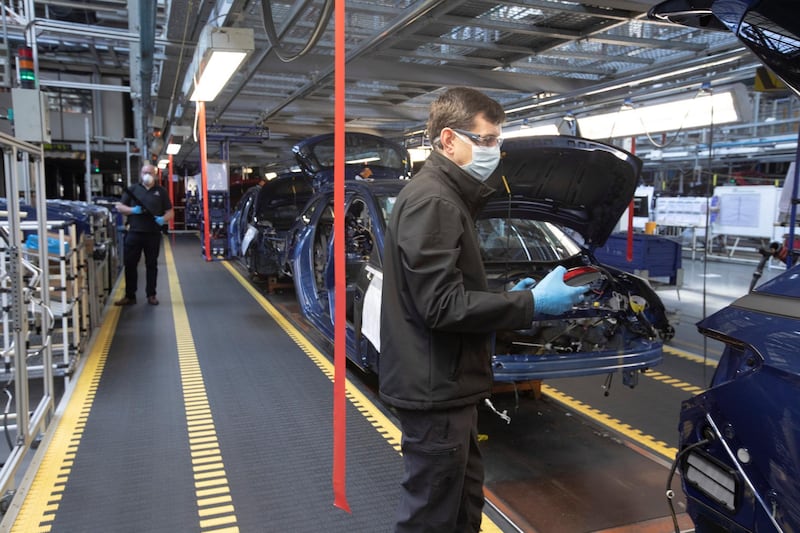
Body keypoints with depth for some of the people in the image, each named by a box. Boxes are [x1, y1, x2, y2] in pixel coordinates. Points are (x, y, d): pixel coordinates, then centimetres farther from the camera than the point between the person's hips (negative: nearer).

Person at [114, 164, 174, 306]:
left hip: (153, 234, 0)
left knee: (151, 265, 7)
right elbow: (119, 206, 7)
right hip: (134, 233, 1)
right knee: (130, 264, 2)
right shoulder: (133, 189, 8)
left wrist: (163, 219, -16)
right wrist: (133, 210, -12)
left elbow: (170, 212, 6)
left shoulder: (161, 191, 7)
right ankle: (130, 296, 11)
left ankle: (151, 295, 17)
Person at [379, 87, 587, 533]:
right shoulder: (432, 202, -19)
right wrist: (531, 304, -18)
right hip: (434, 389, -10)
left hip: (447, 386, 10)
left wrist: (508, 297, 7)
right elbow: (443, 306, -25)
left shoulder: (448, 197, 14)